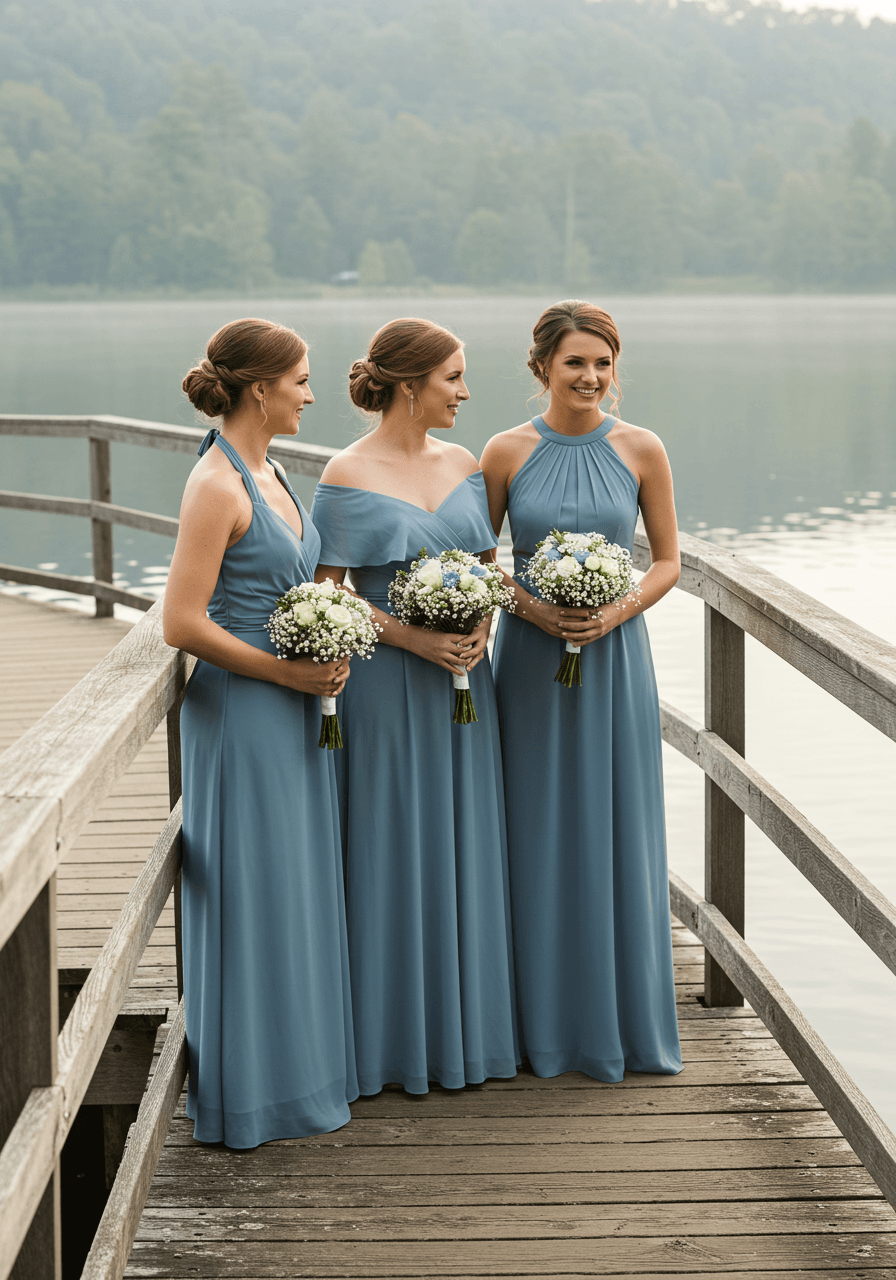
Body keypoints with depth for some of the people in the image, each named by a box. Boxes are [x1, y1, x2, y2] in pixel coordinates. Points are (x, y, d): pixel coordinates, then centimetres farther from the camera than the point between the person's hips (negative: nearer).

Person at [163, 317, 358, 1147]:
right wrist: (286, 670, -16)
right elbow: (183, 623, -20)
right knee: (252, 900, -1)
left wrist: (323, 660, 7)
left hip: (291, 713, 9)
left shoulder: (266, 474, 11)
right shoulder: (216, 485, -16)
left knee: (297, 890, 15)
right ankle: (251, 1090, 9)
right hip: (240, 714, -9)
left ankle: (300, 1068, 26)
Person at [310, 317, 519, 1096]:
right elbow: (329, 592, -9)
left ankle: (466, 1026, 22)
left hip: (462, 681, 6)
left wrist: (482, 622, -5)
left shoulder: (462, 464, 8)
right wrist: (411, 636, -19)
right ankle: (394, 1038, 11)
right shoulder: (349, 476, -9)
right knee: (391, 849, 0)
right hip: (385, 684, -6)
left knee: (462, 844, 10)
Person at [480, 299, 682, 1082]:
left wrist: (618, 611, -12)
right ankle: (547, 1024, 16)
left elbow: (668, 561, 5)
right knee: (538, 834, 5)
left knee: (616, 832, 5)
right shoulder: (507, 452, -2)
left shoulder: (642, 451, -1)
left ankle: (625, 1021, 18)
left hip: (615, 660, 0)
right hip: (531, 660, 0)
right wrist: (529, 606, -12)